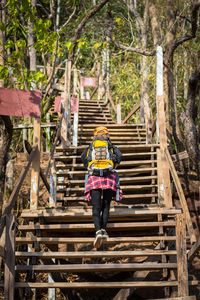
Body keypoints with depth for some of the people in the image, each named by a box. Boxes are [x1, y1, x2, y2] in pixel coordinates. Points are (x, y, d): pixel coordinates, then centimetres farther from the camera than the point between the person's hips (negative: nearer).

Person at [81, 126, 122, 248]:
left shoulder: (90, 147, 21)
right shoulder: (111, 147, 17)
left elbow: (83, 157, 7)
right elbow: (119, 156, 0)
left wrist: (89, 168, 12)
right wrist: (114, 167, 11)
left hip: (94, 177, 0)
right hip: (109, 178, 0)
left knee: (96, 208, -5)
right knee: (106, 206, 13)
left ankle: (98, 231, -23)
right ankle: (103, 230, 2)